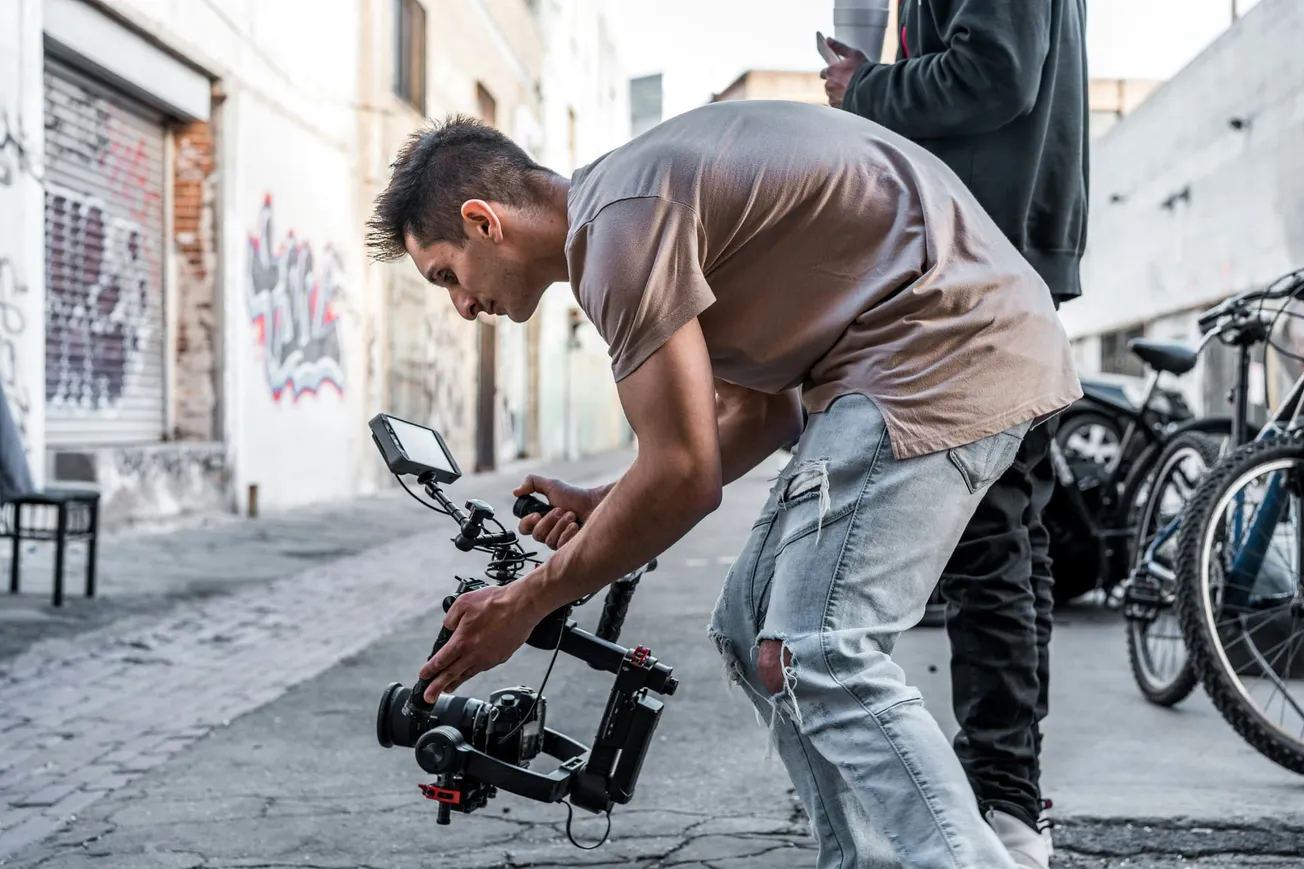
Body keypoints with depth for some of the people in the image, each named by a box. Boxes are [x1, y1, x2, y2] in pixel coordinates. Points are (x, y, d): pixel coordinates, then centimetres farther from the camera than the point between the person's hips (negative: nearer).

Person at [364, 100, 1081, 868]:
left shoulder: (620, 224, -16)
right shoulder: (632, 196, 17)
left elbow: (685, 477, -18)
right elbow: (763, 410, 21)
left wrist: (525, 604, -6)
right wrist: (604, 506, 16)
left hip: (946, 346, -11)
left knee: (816, 655, -18)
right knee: (756, 630, 10)